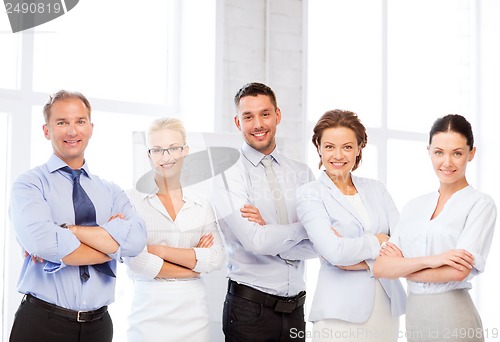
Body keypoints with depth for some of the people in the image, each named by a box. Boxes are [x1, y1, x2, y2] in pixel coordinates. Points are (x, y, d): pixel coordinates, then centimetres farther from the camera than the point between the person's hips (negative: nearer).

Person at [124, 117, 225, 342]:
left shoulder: (201, 204, 7)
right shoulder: (132, 199, -4)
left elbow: (216, 258, -5)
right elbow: (136, 262, -14)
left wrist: (159, 250, -13)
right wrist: (193, 264, -6)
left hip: (193, 310, 3)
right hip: (150, 312, -3)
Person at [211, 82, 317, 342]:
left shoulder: (302, 174, 6)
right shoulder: (227, 177, -6)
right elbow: (256, 241, -18)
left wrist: (267, 230, -14)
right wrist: (305, 227, -6)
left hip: (295, 308, 4)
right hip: (249, 308, -3)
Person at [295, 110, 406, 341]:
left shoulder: (376, 189, 9)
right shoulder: (309, 194, -4)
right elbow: (335, 252, -17)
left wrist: (360, 260, -15)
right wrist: (378, 241, -5)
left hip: (388, 308, 4)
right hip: (340, 312, -4)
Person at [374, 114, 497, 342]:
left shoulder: (481, 204, -6)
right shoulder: (413, 207, 8)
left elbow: (458, 271, -18)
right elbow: (381, 267, -3)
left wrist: (402, 267, -6)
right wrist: (429, 260, -18)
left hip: (453, 318, -5)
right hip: (414, 316, 5)